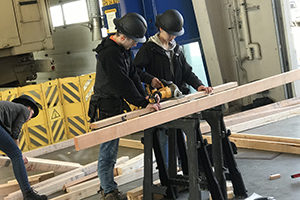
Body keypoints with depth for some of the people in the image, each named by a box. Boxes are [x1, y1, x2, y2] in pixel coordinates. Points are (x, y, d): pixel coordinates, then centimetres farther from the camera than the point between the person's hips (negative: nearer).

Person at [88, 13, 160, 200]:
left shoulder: (123, 49, 9)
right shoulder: (109, 54, -23)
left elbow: (133, 75, 11)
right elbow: (123, 84, -24)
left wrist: (144, 97, 0)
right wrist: (144, 104, -20)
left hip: (116, 106, 10)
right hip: (106, 109, -10)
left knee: (111, 149, 17)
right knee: (108, 150, -2)